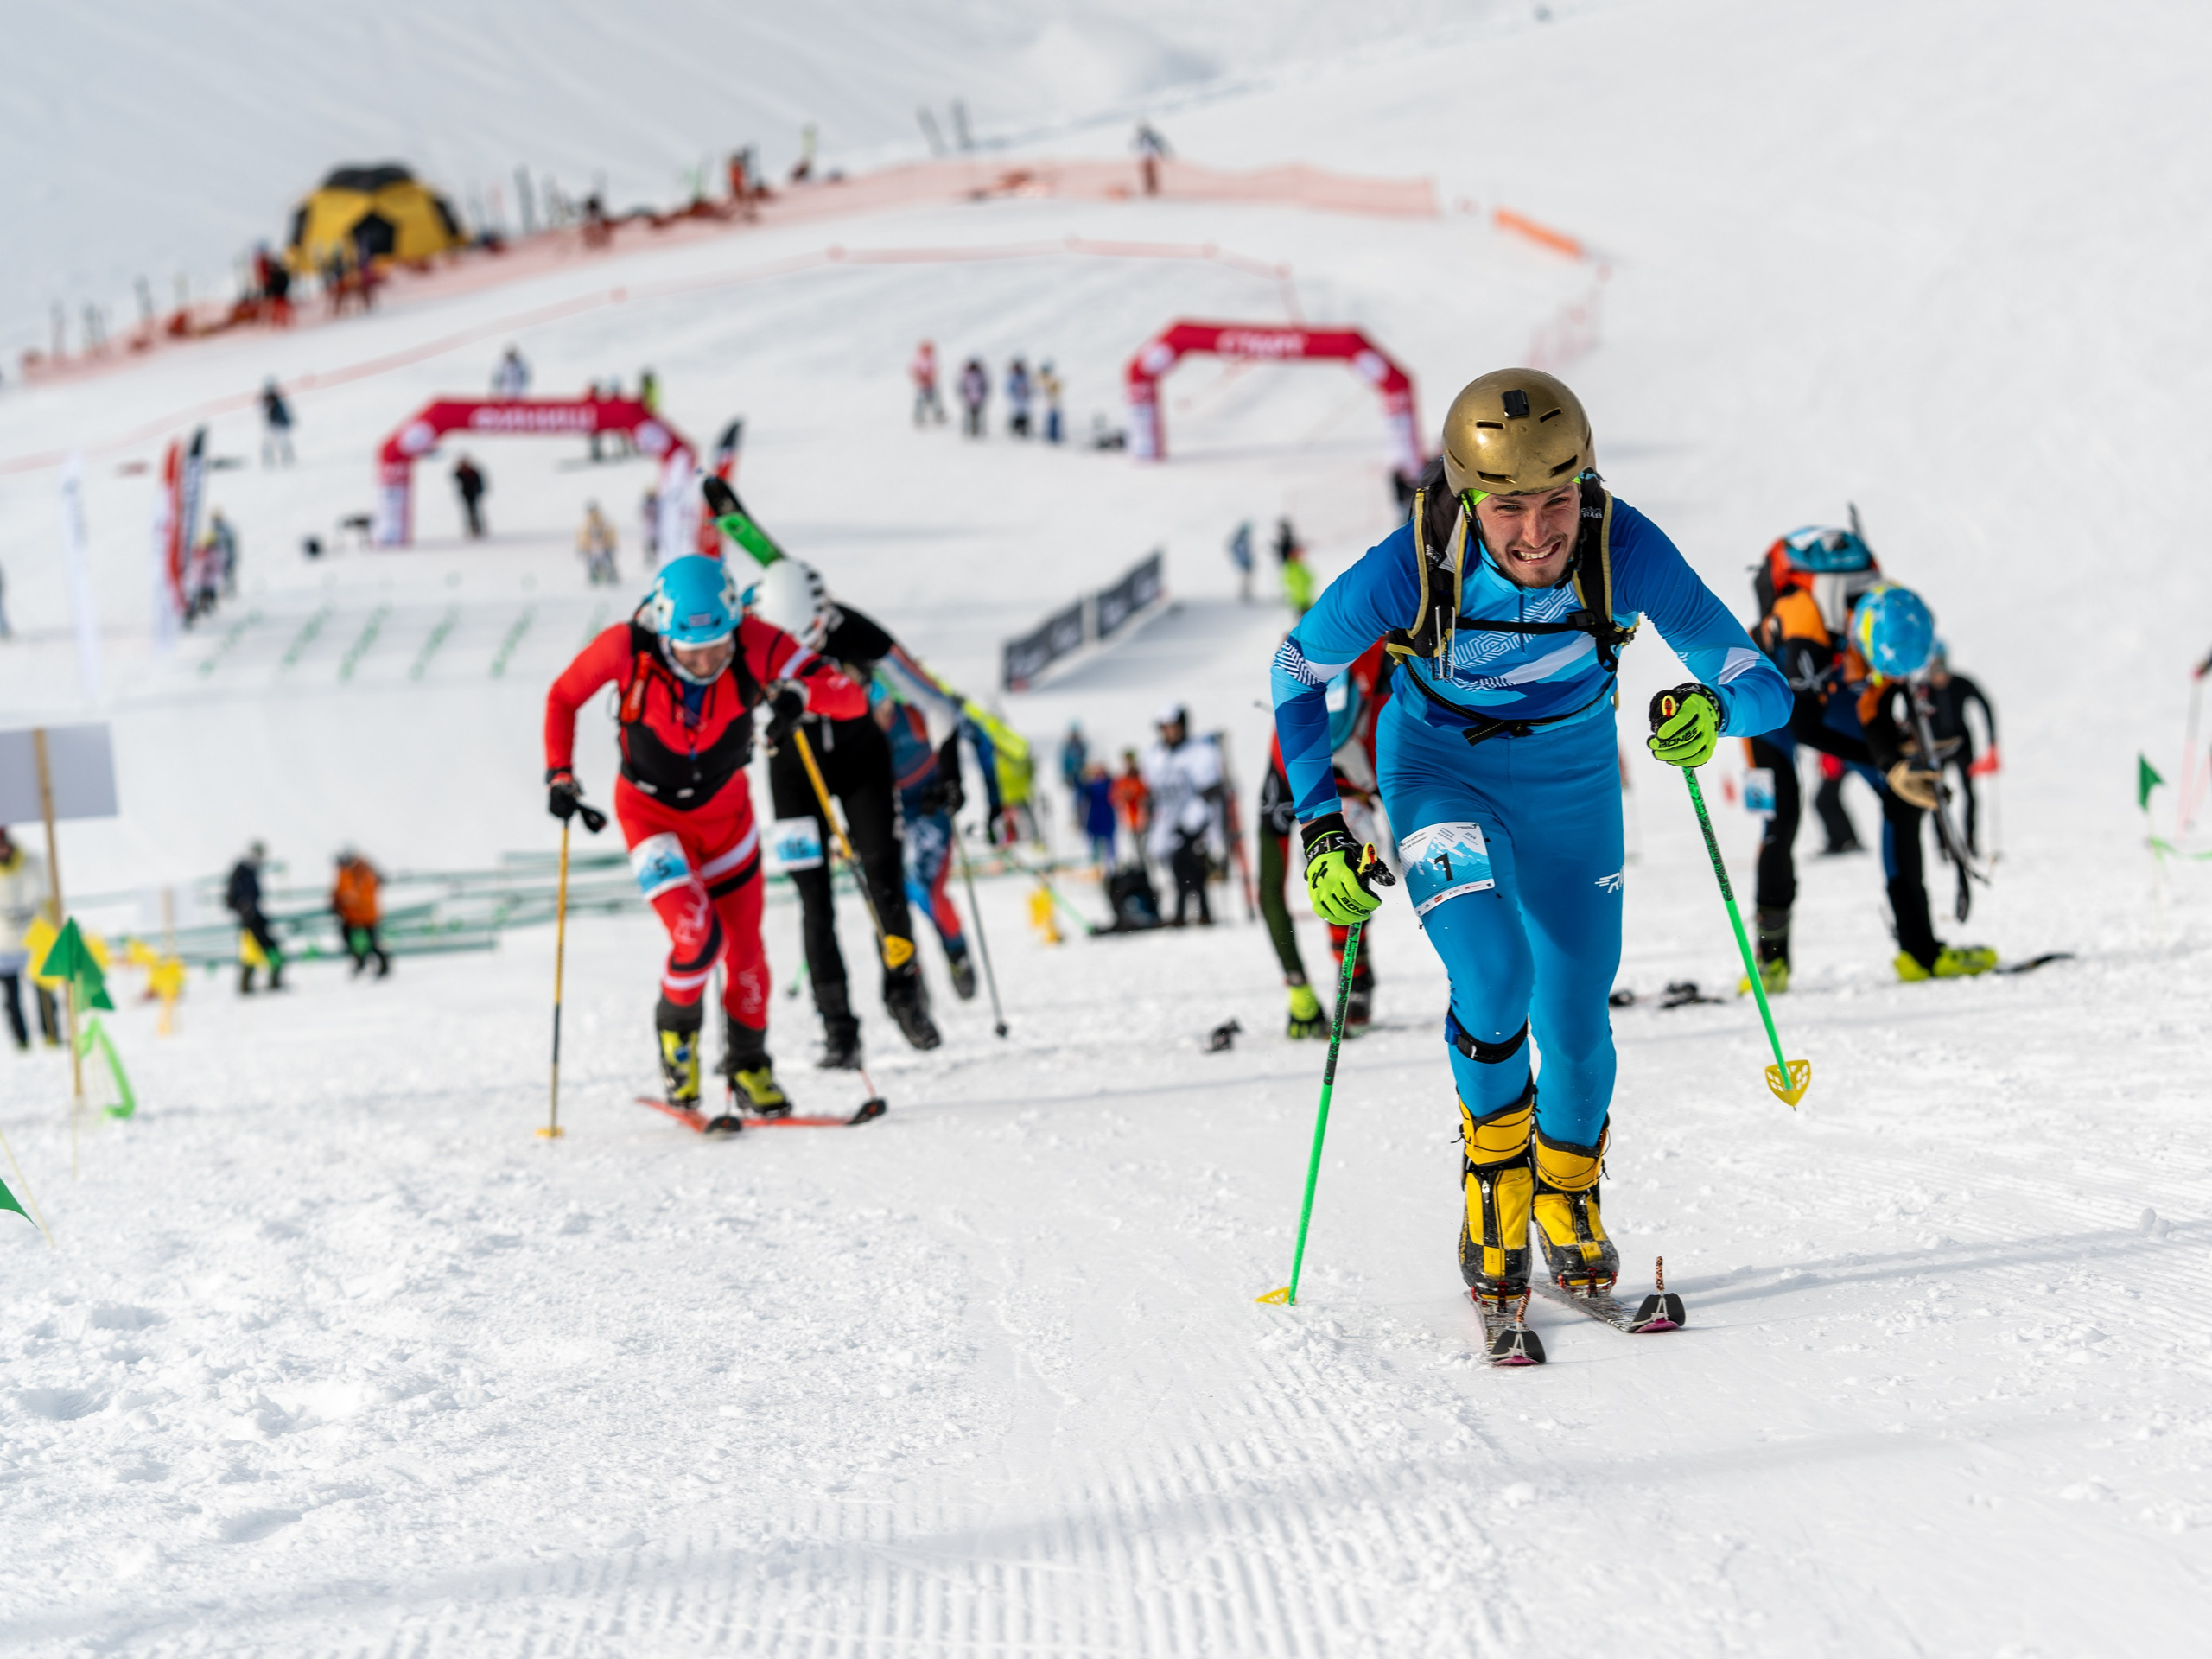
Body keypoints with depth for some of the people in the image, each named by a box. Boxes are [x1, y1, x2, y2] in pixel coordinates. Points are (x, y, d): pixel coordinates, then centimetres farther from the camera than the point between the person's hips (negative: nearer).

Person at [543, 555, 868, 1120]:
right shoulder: (627, 648, -30)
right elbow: (563, 698, -9)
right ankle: (676, 1026, 13)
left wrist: (799, 692, -50)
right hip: (650, 809, -2)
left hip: (724, 805, 2)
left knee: (745, 948, 8)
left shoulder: (755, 644, -29)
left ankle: (749, 1064, 34)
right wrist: (559, 775, -15)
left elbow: (851, 699, -32)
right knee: (697, 936, -20)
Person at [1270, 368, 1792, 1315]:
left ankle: (1569, 1202, 34)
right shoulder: (1411, 570, -33)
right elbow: (1298, 670, -12)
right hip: (1439, 765, -2)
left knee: (1574, 1018, 3)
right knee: (1492, 972, -24)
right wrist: (1320, 828, -17)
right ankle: (1495, 1168, 6)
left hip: (1570, 769, 2)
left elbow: (1764, 689, -26)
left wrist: (1713, 708, -48)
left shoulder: (1626, 551, -31)